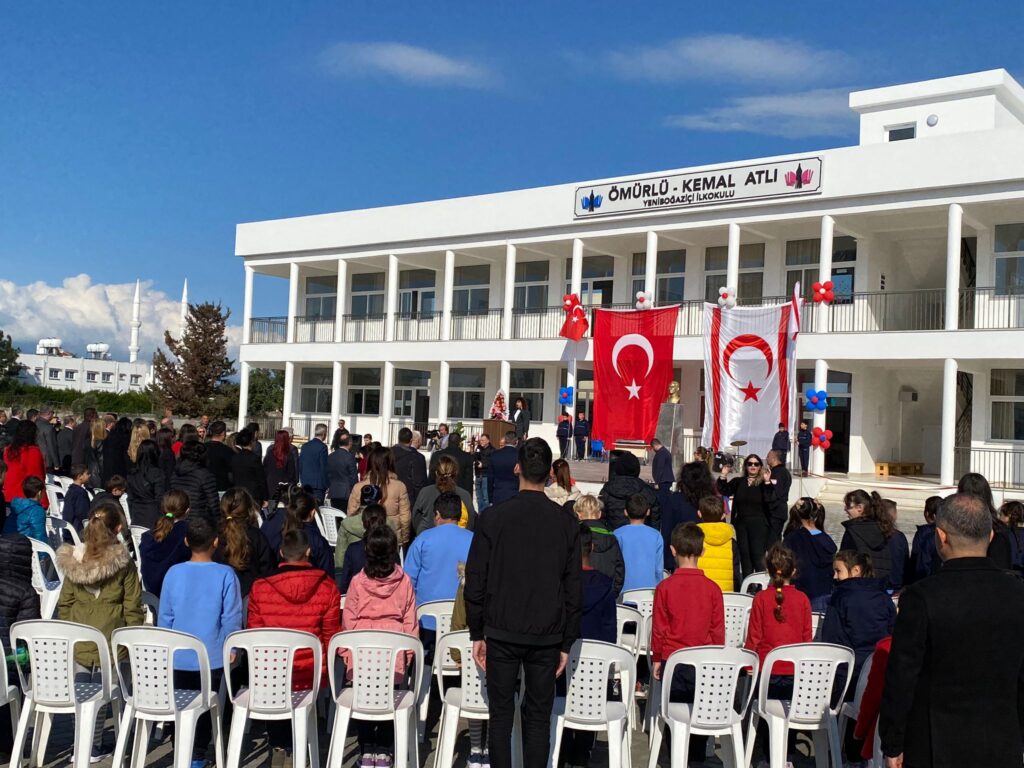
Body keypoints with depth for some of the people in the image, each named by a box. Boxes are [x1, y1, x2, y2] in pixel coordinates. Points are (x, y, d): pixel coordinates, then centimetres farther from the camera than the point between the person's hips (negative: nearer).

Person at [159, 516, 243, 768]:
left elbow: (165, 617, 1)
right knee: (206, 705, 12)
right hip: (213, 657, -2)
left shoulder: (174, 573, -6)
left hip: (179, 656, 2)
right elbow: (231, 619, -10)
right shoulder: (225, 575, -13)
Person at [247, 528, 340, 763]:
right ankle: (300, 741, 37)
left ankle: (278, 744, 31)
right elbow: (331, 637, -3)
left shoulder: (260, 588, -9)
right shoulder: (327, 587, -10)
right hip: (313, 675, 0)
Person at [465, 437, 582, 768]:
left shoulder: (494, 517, -6)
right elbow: (574, 589, 1)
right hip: (548, 636, 1)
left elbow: (476, 581, -4)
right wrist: (566, 643, 9)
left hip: (502, 632, -1)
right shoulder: (566, 523, -2)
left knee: (501, 716, 8)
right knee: (538, 718, 9)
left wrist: (477, 633, 6)